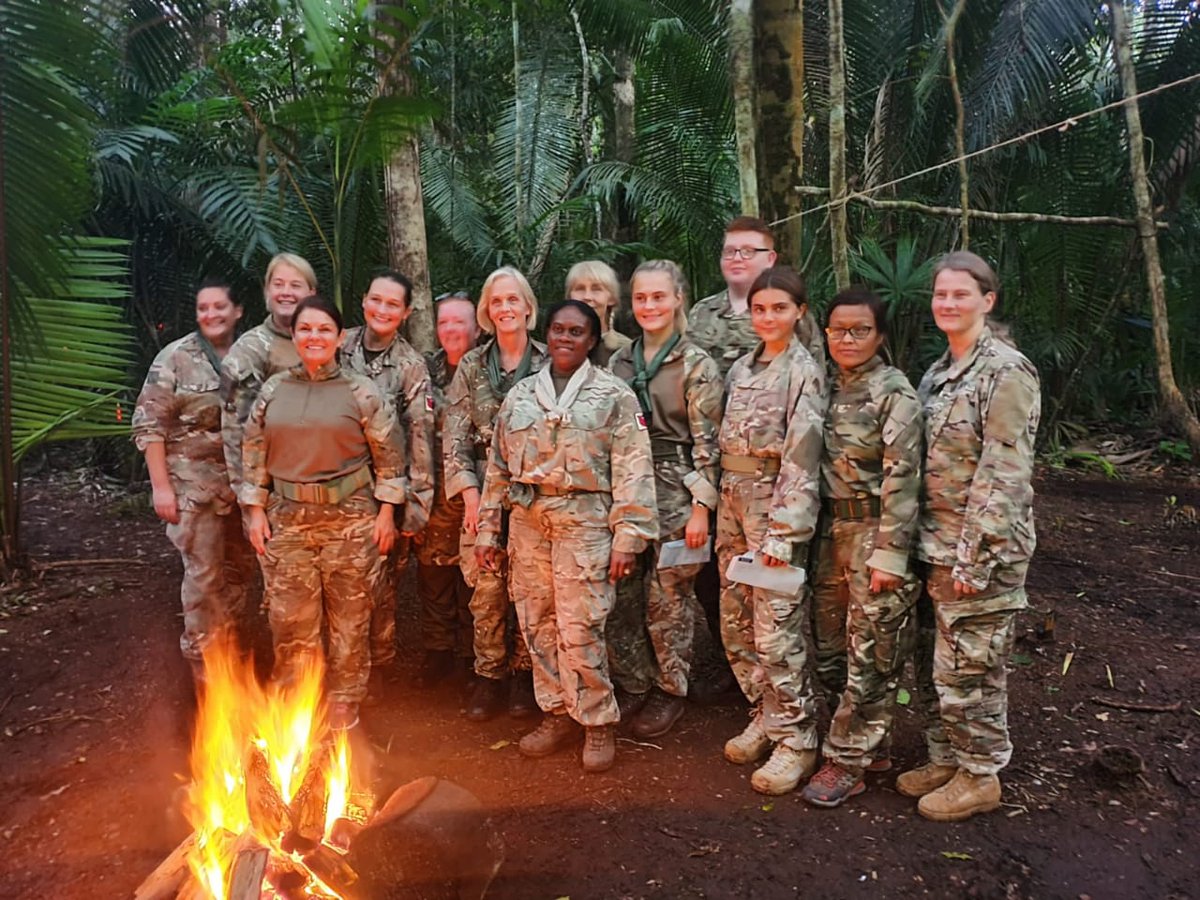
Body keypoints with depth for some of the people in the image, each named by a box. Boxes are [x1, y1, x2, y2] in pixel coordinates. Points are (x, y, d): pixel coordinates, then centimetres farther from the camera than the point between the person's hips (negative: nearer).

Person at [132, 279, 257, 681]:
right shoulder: (175, 357, -7)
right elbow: (149, 424, -8)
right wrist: (161, 486, -13)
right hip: (195, 483, -4)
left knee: (240, 567, 14)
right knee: (204, 573, 0)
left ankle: (229, 645, 34)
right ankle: (203, 657, 18)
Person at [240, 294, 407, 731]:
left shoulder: (362, 392, -3)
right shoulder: (273, 390, 6)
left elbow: (389, 454, -1)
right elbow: (253, 454, 10)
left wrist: (386, 511, -3)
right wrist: (255, 510, 5)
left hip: (350, 520, -2)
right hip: (287, 521, 3)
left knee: (350, 619, 8)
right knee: (290, 620, 9)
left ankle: (344, 704, 26)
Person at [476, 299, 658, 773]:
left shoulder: (614, 395, 0)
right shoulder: (519, 396, 12)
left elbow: (632, 470, -5)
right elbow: (499, 467, 15)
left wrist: (627, 536, -11)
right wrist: (489, 529, 13)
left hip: (584, 520, -4)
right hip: (528, 521, 5)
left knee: (580, 628, -6)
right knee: (538, 623, 9)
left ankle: (598, 723, 13)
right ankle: (557, 713, 26)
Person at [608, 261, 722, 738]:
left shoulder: (697, 365, -6)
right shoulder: (619, 361, 9)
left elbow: (707, 443, -8)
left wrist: (701, 508, -12)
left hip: (675, 494, -5)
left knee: (668, 600, 3)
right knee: (622, 596, 9)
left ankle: (669, 690, 22)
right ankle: (631, 683, 28)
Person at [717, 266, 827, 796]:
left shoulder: (804, 372, -8)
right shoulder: (741, 369, 13)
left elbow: (801, 457, -14)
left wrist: (782, 532, -19)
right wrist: (714, 505, 11)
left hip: (777, 504, -7)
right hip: (733, 501, 7)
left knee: (776, 630, -5)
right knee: (735, 623, 12)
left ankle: (797, 740, 10)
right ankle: (766, 717, 29)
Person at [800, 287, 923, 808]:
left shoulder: (894, 392, -10)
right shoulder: (825, 388, 10)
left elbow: (902, 478, -15)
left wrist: (890, 554, -18)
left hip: (874, 531, -8)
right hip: (830, 531, 8)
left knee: (870, 654, 2)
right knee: (829, 648, 14)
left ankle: (848, 761, 13)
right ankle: (870, 746, 30)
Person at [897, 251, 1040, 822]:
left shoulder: (1006, 371, -13)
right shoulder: (937, 374, 12)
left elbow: (1003, 475, -18)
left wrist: (974, 557, -20)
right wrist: (927, 545, 13)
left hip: (980, 550, -8)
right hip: (935, 545, 8)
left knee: (968, 667, 3)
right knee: (935, 664, 17)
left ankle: (980, 775, 22)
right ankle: (945, 759, 33)